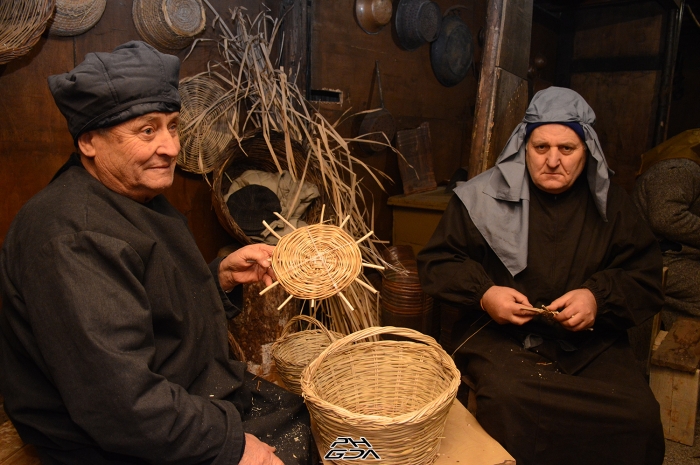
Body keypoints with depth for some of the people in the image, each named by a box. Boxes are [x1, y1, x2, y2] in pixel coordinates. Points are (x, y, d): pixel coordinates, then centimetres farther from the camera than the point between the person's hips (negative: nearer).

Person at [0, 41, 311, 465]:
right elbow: (120, 405, -30)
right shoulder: (71, 238, -26)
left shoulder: (139, 199, 7)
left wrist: (222, 276, -1)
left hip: (205, 393, 9)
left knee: (312, 418, 9)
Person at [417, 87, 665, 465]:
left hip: (591, 341, 3)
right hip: (503, 335, -2)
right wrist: (483, 293, -13)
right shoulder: (483, 196, 1)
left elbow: (646, 280, 12)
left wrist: (599, 297, -9)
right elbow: (436, 261, 5)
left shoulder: (611, 203, 10)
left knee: (639, 414, -22)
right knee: (509, 401, -32)